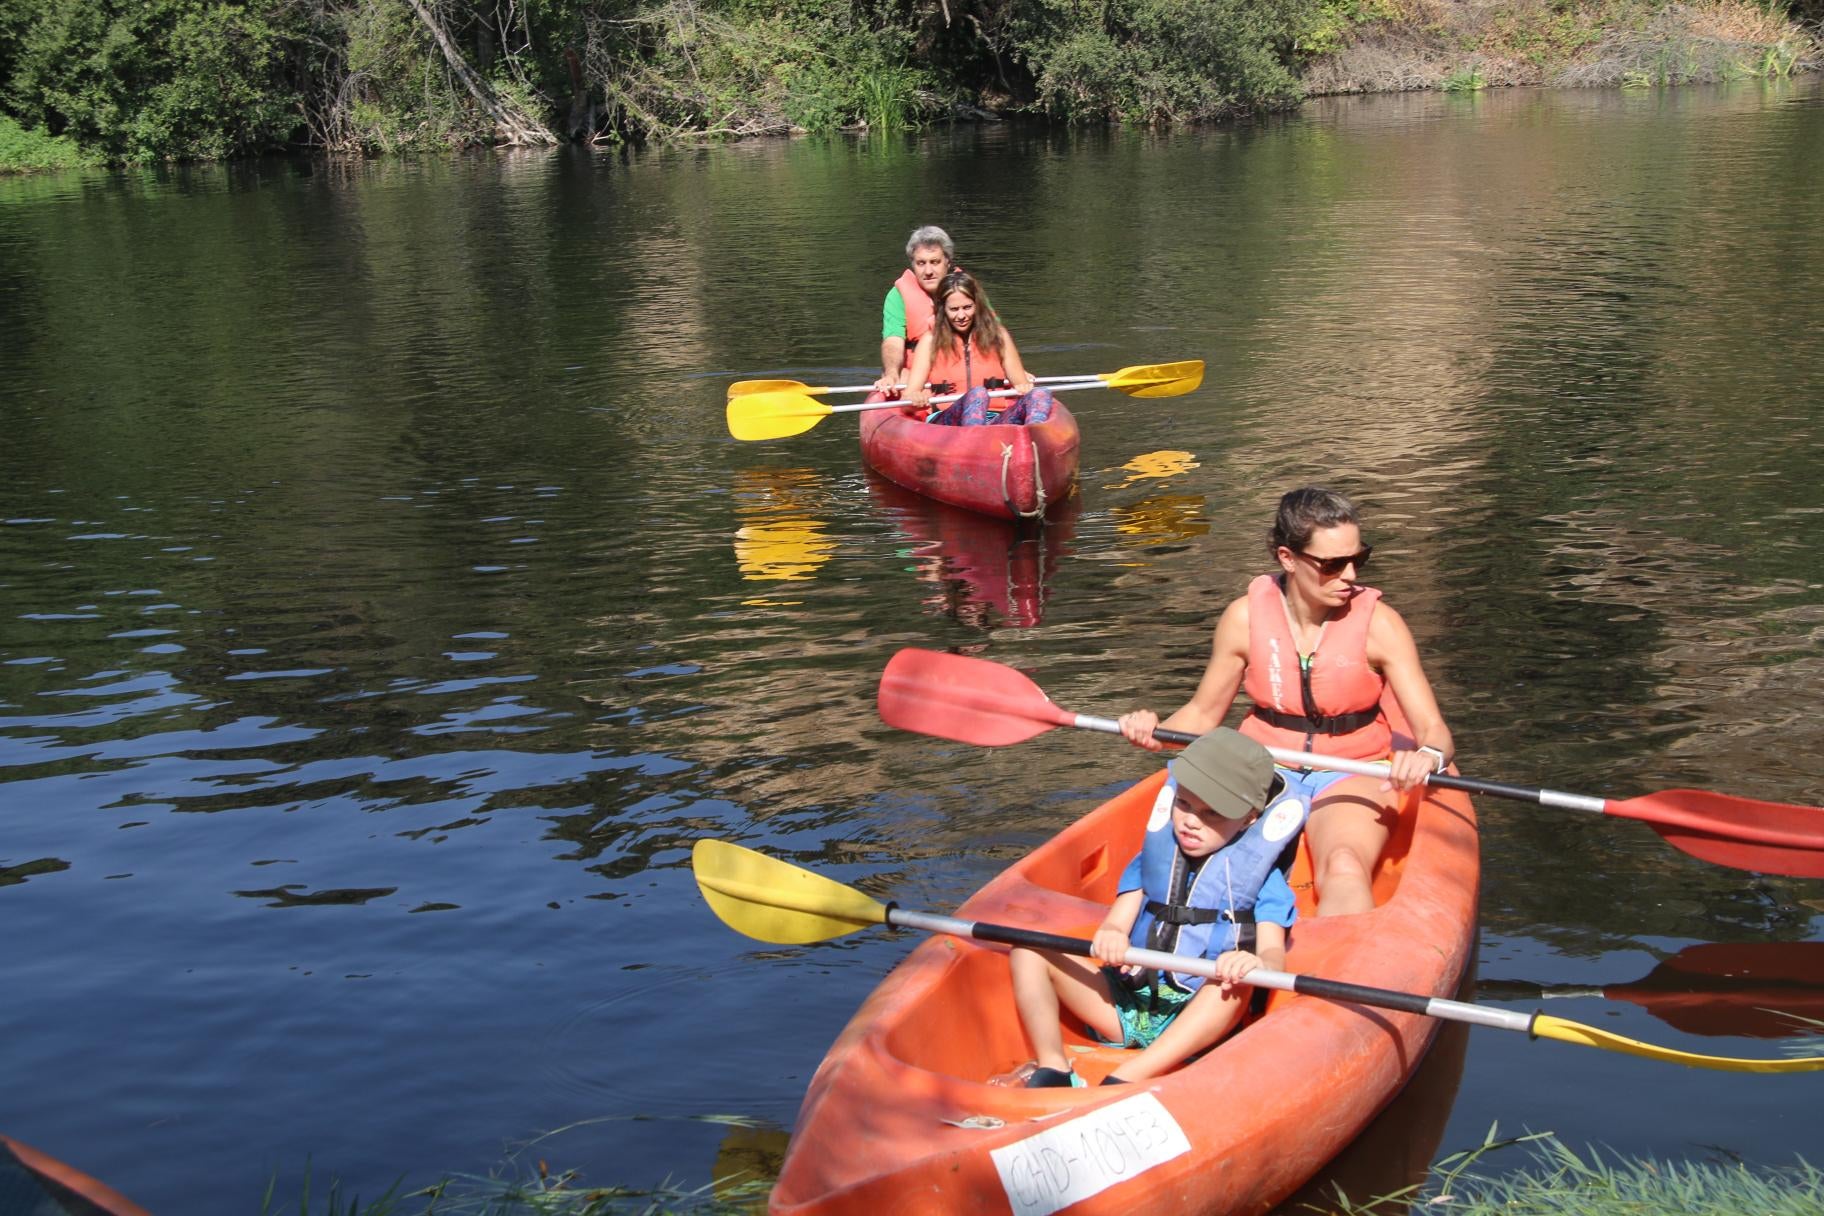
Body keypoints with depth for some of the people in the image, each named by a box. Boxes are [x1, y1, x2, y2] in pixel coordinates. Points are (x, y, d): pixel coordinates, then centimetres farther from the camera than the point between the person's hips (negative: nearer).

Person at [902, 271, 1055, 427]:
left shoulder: (997, 335, 15)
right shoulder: (932, 341, 9)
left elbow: (1021, 384, 14)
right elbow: (909, 396, 2)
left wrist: (1023, 386, -11)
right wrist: (914, 399, -23)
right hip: (945, 422, -2)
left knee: (1040, 395, -26)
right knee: (978, 394, -35)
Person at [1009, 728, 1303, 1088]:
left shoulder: (1260, 878, 3)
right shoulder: (1152, 859, 13)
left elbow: (1273, 952, -10)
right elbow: (1117, 921, 4)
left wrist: (1256, 963, -37)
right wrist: (1109, 936, -24)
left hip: (1197, 1021, -3)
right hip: (1124, 1003, 4)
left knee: (1235, 985, -37)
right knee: (1029, 950, -10)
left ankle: (1124, 1082, -44)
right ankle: (1052, 1070, -24)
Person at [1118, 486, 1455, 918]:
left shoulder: (1378, 623, -10)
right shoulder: (1246, 617, -5)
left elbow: (1434, 731, -12)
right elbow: (1203, 712, 8)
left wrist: (1427, 756, -36)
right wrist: (1155, 732, -13)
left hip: (1351, 775, -1)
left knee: (1345, 870, -35)